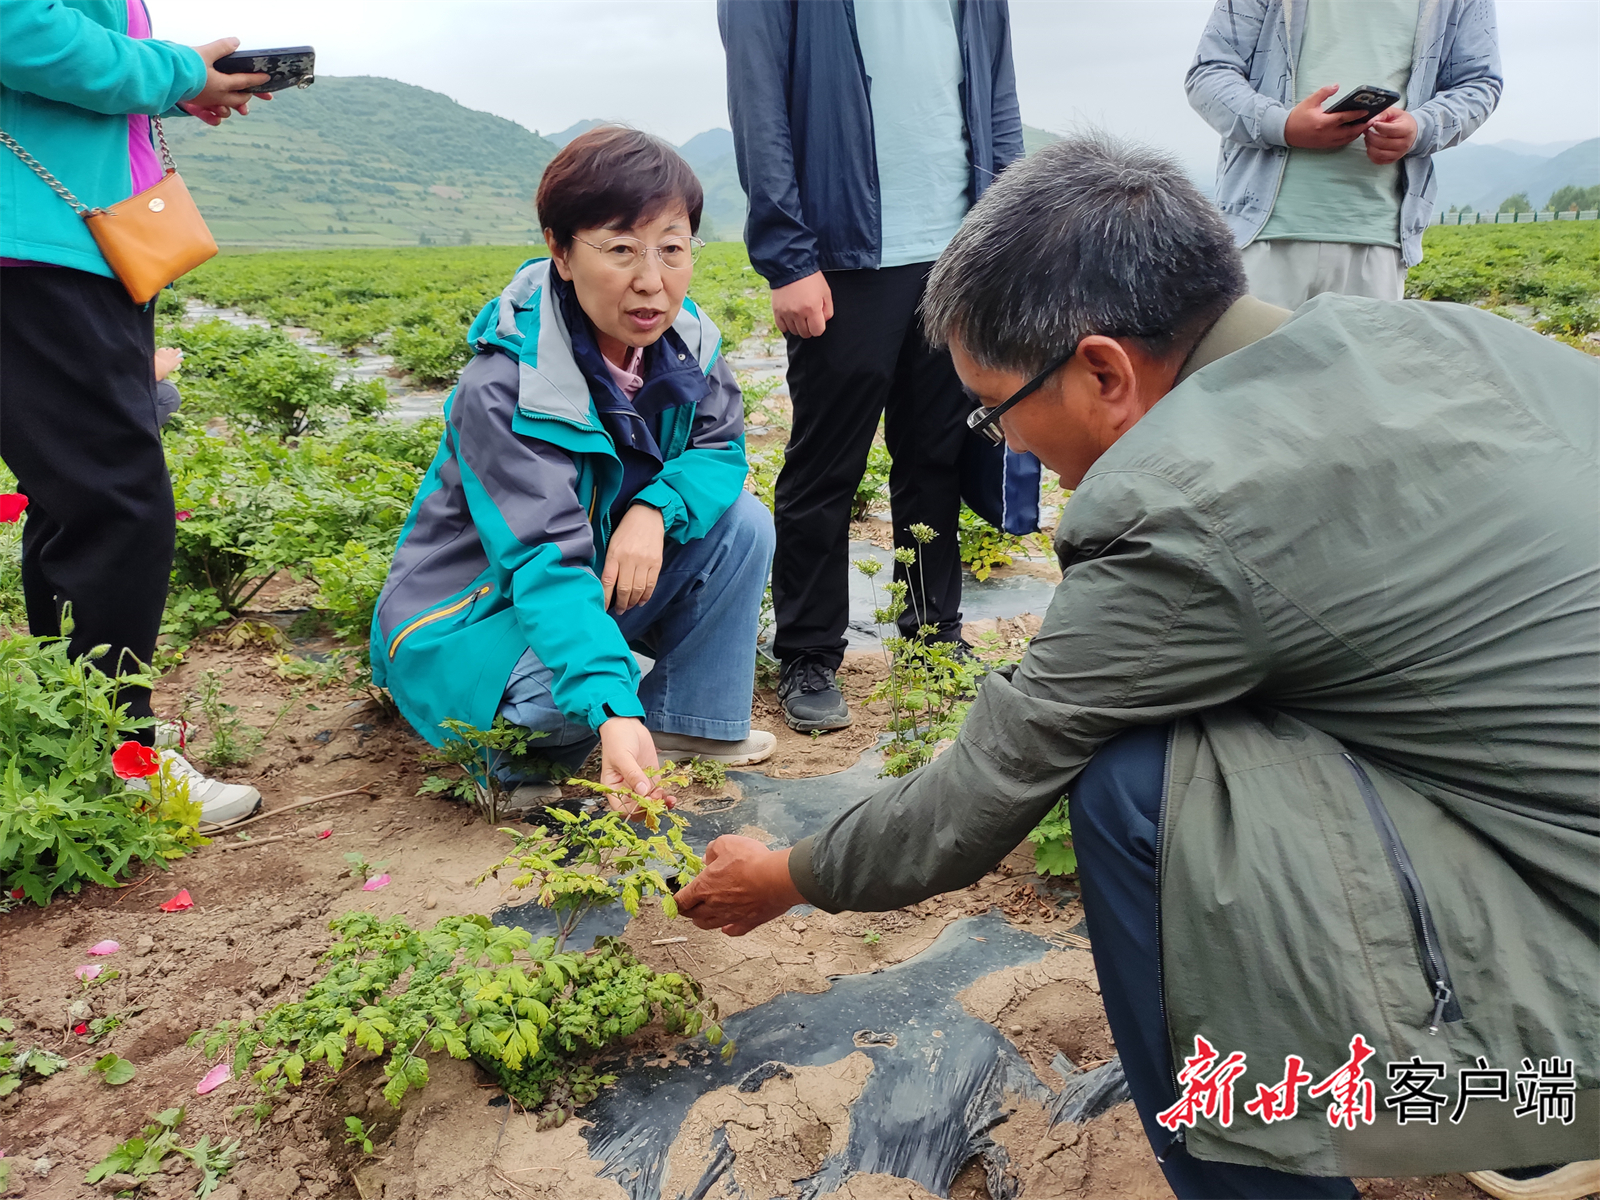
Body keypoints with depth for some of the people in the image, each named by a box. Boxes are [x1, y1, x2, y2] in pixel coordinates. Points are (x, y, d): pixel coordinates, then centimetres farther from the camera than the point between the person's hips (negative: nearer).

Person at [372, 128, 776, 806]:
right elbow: (547, 561, -38)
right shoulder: (505, 389, -30)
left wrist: (655, 509, -26)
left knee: (742, 522, -11)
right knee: (565, 694, -37)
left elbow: (720, 447, -1)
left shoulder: (683, 338, -10)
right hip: (471, 618, -7)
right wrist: (613, 713, -52)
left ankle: (688, 724, 1)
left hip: (603, 578, 7)